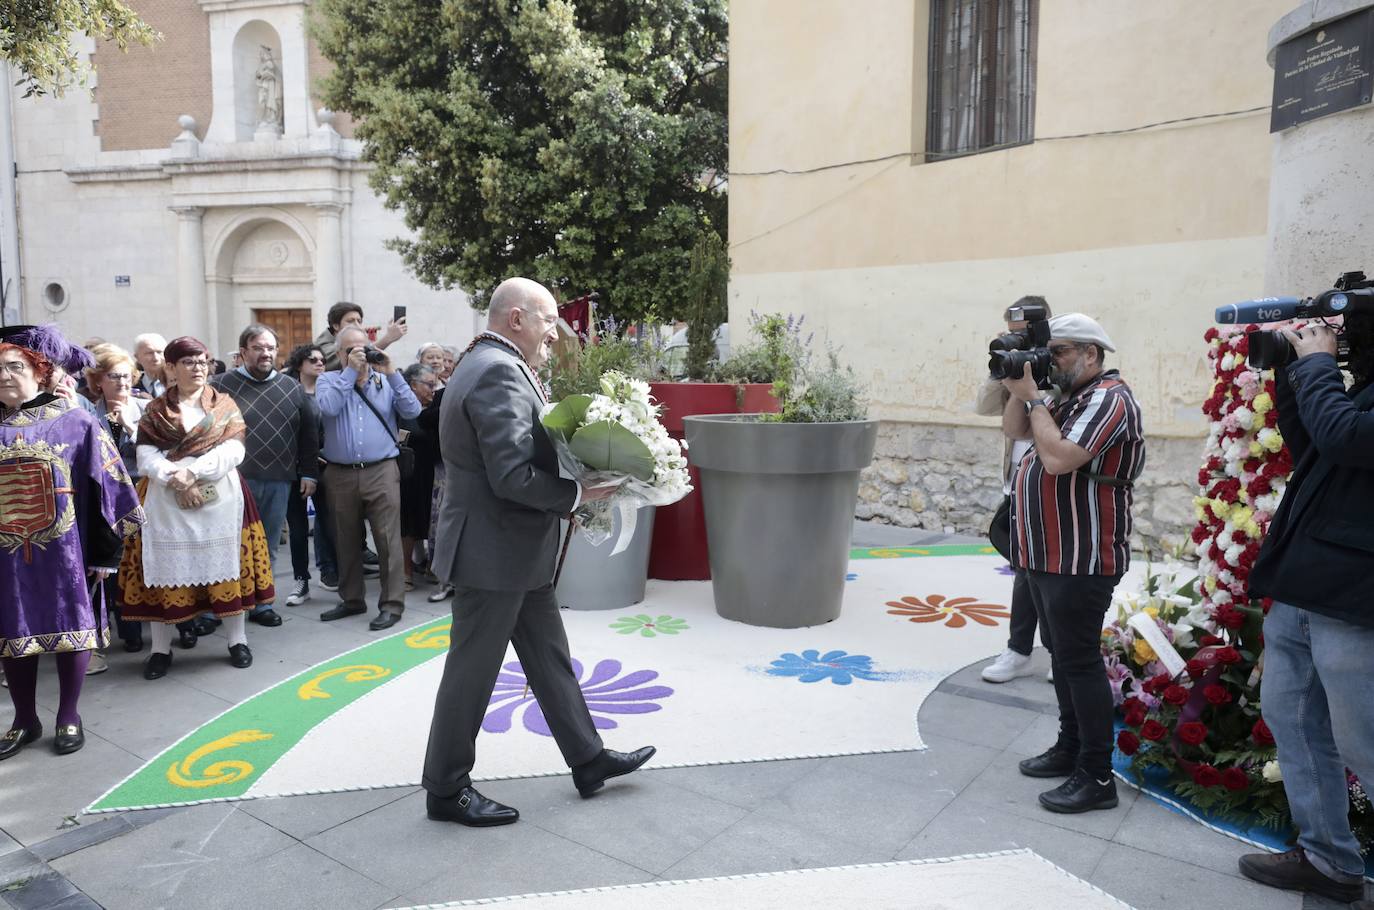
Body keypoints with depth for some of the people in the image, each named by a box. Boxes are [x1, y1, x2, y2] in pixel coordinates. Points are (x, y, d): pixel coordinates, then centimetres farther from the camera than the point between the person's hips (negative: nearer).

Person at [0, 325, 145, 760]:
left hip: (63, 549, -3)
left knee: (71, 627, 5)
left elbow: (104, 487, -3)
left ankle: (68, 717, 20)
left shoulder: (75, 423, -3)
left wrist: (104, 551, -5)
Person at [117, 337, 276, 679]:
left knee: (226, 567, 4)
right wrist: (175, 479, -18)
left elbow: (234, 450, -6)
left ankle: (237, 640, 15)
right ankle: (161, 649, 15)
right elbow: (146, 458, -2)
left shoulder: (225, 405, 7)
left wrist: (192, 472, -16)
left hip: (220, 500, 0)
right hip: (166, 503, 1)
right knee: (165, 570, 3)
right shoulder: (155, 410, 9)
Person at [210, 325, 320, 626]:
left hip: (279, 481, 3)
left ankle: (261, 603, 23)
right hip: (235, 480, -3)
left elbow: (309, 433, 13)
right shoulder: (221, 386, 1)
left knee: (268, 548, 11)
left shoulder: (292, 388, 11)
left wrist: (309, 472, 9)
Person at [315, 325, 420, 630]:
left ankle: (392, 603, 1)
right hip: (340, 474, 2)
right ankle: (352, 599, 27)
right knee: (346, 540, 13)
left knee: (387, 539, -5)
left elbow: (412, 410, -6)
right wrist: (351, 371, -10)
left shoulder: (386, 381, 9)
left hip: (381, 471, -2)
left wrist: (391, 373, -10)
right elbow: (329, 407, -13)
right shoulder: (328, 380, 9)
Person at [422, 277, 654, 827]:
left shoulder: (486, 364, 13)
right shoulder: (499, 373, -21)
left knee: (550, 657, 18)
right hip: (494, 552, -11)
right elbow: (512, 476, -27)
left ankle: (588, 760, 31)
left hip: (517, 551, 11)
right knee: (472, 671, 4)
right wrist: (578, 493, -17)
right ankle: (446, 790, 21)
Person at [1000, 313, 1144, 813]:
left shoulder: (1108, 398, -14)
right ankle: (1071, 747, 30)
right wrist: (1019, 390, 2)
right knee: (1061, 653, 17)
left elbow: (1057, 458, -26)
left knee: (1079, 660, -6)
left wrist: (1034, 398, -16)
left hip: (1082, 561, -10)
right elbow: (1015, 430, 19)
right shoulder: (1072, 399, 16)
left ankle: (1097, 777, 2)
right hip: (1048, 555, 10)